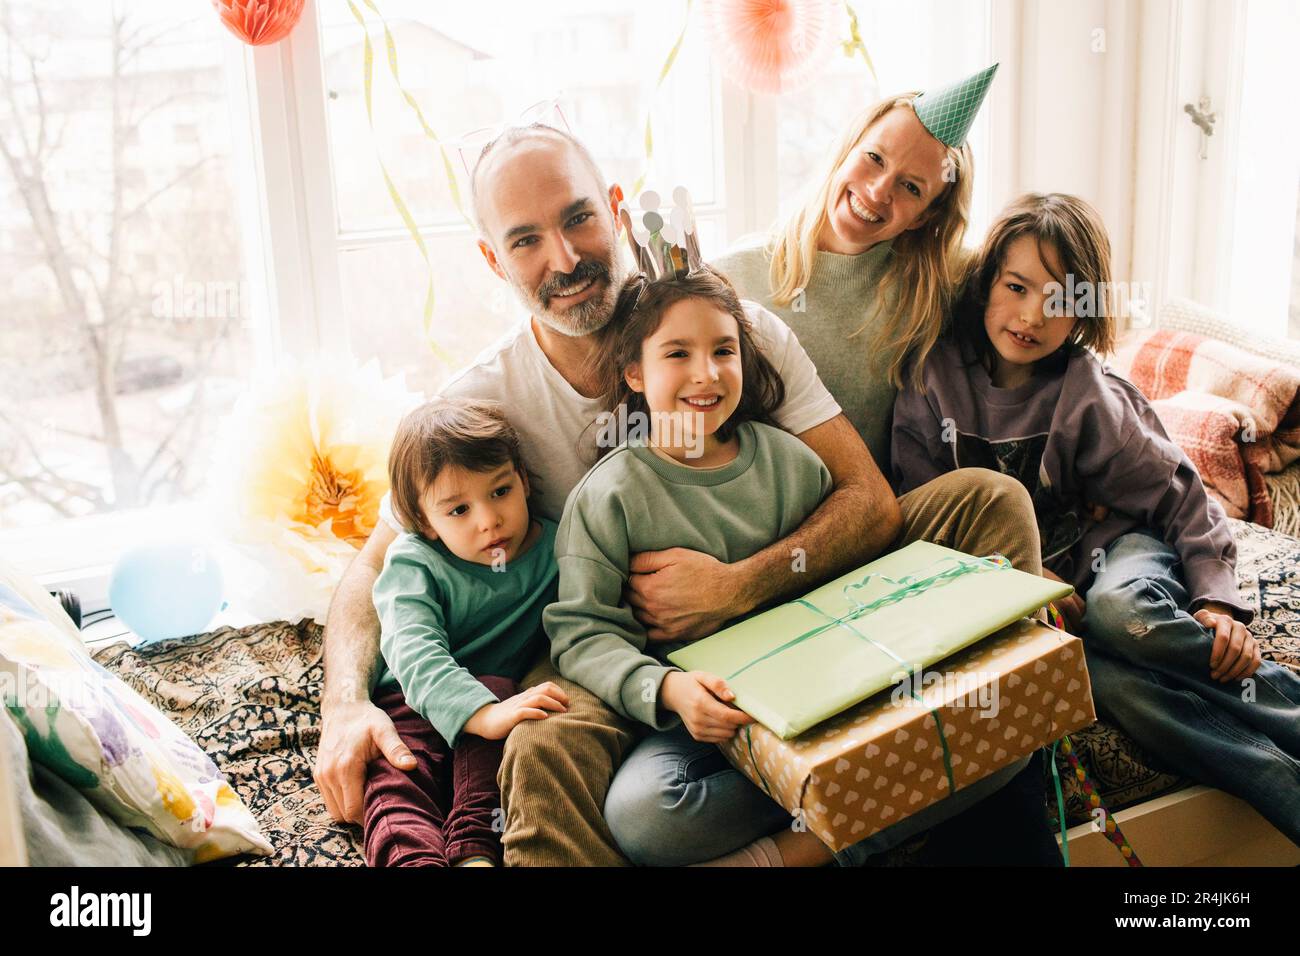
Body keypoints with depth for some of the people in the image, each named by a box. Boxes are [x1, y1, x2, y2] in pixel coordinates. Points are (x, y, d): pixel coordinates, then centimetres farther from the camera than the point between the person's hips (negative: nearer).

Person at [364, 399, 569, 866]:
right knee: (394, 779, -29)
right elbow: (416, 654, -26)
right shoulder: (413, 564, -11)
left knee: (494, 684, -31)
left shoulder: (553, 548, 0)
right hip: (415, 704, -1)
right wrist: (485, 715, -42)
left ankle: (474, 847, -39)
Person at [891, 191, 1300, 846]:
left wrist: (1216, 597, -18)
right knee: (1105, 680, -33)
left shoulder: (1090, 398, -11)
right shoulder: (936, 372, -8)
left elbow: (1179, 494, -5)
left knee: (1119, 611, -39)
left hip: (1112, 545, 0)